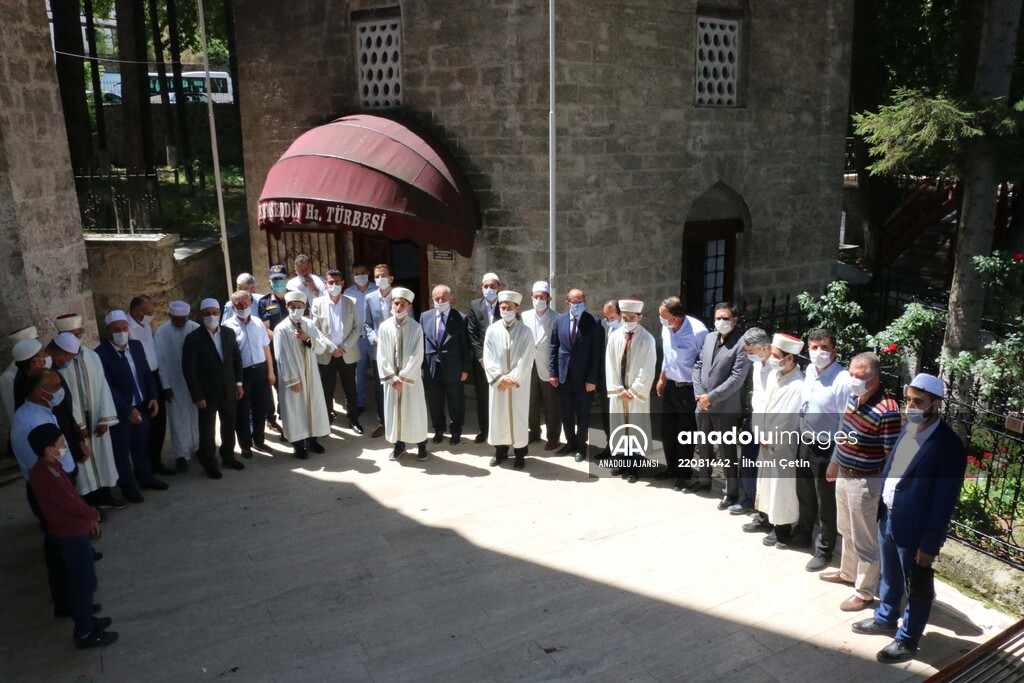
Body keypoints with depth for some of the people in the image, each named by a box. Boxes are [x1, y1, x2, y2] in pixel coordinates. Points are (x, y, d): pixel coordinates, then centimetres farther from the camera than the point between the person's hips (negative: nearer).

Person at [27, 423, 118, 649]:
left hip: (70, 531, 10)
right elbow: (71, 502, -25)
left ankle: (85, 621, 35)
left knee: (79, 581, 21)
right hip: (72, 535, -10)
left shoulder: (46, 469, 4)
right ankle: (84, 634, 13)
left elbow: (70, 498, 11)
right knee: (86, 583, 2)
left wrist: (88, 518, 10)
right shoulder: (47, 474, -28)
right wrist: (93, 514, -7)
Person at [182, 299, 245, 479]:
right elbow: (188, 369, -12)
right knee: (207, 430, 9)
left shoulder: (229, 333, 1)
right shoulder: (193, 338, -12)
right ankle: (209, 463, 24)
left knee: (229, 426, 16)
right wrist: (197, 396, -14)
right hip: (207, 393, -4)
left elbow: (237, 359, 10)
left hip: (229, 390, 4)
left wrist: (239, 383, 5)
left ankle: (228, 456, 34)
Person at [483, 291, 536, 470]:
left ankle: (519, 453, 15)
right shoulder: (492, 330, 1)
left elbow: (526, 360, -9)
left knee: (518, 417, 4)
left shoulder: (525, 331, -5)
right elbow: (488, 357, -3)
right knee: (498, 415, 9)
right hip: (497, 383, 2)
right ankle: (500, 450, 24)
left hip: (518, 384, -2)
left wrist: (513, 379, -14)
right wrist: (500, 378, -12)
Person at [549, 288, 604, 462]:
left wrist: (592, 379, -12)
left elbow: (597, 353, -9)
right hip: (563, 375, 3)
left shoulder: (594, 323, -9)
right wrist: (553, 372, 1)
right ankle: (570, 442, 30)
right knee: (566, 413, 13)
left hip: (583, 377, -3)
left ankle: (581, 446, 23)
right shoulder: (559, 320, 2)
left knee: (583, 414, 8)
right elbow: (553, 348, 6)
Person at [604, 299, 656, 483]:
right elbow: (610, 365, 1)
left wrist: (633, 392, -12)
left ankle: (634, 467, 12)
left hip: (637, 394, -3)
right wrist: (618, 390, -5)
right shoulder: (614, 336, 0)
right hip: (617, 392, 4)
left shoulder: (647, 339, -10)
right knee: (618, 427, 10)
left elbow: (647, 371, -11)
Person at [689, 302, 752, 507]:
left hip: (725, 407, -6)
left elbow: (737, 378, -19)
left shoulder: (741, 343, -13)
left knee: (727, 450, 4)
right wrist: (699, 394, -4)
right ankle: (703, 479, 40)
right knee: (703, 444, 21)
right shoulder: (709, 338, 8)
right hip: (702, 404, 7)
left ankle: (732, 491, 17)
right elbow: (698, 365, 8)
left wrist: (711, 397, -17)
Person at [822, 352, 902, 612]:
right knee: (847, 531, 26)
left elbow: (892, 456, -21)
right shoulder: (853, 398, 0)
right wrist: (835, 462, 22)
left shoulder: (887, 411, -26)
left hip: (864, 481, -8)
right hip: (844, 475, 8)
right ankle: (848, 573, 46)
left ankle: (864, 592, 24)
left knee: (864, 539, 8)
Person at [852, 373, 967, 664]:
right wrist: (879, 508, 12)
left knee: (916, 588, 15)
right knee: (889, 577, 26)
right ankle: (885, 618, 47)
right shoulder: (908, 428, 0)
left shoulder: (949, 446, -22)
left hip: (915, 530, -7)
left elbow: (944, 501, -19)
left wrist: (930, 544, -16)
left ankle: (907, 640, 32)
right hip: (888, 519, 7)